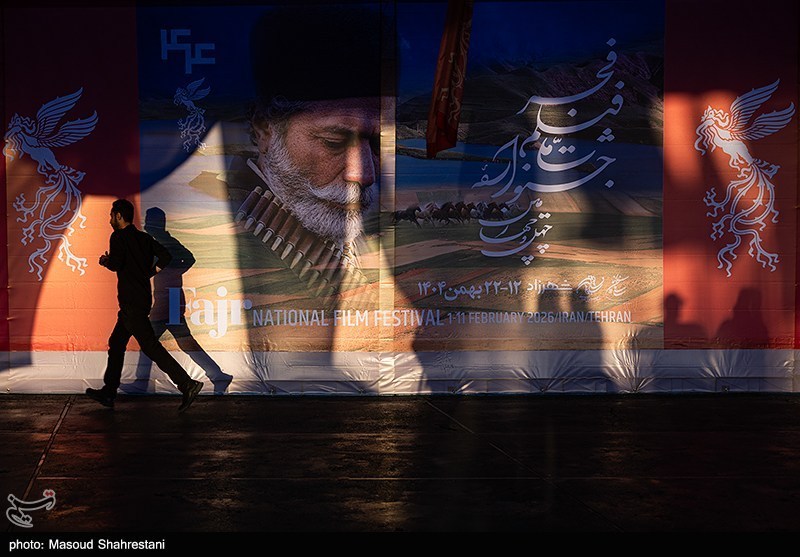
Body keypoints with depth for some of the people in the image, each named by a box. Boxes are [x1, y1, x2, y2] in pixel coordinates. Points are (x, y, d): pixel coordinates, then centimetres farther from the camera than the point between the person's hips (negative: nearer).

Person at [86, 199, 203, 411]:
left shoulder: (118, 237, -10)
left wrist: (105, 260, -1)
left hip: (132, 302, -9)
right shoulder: (143, 237, 13)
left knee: (150, 346, -11)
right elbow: (166, 256, 10)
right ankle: (108, 392, 25)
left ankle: (187, 384, -17)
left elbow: (115, 264, -22)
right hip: (142, 297, 9)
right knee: (116, 343, 18)